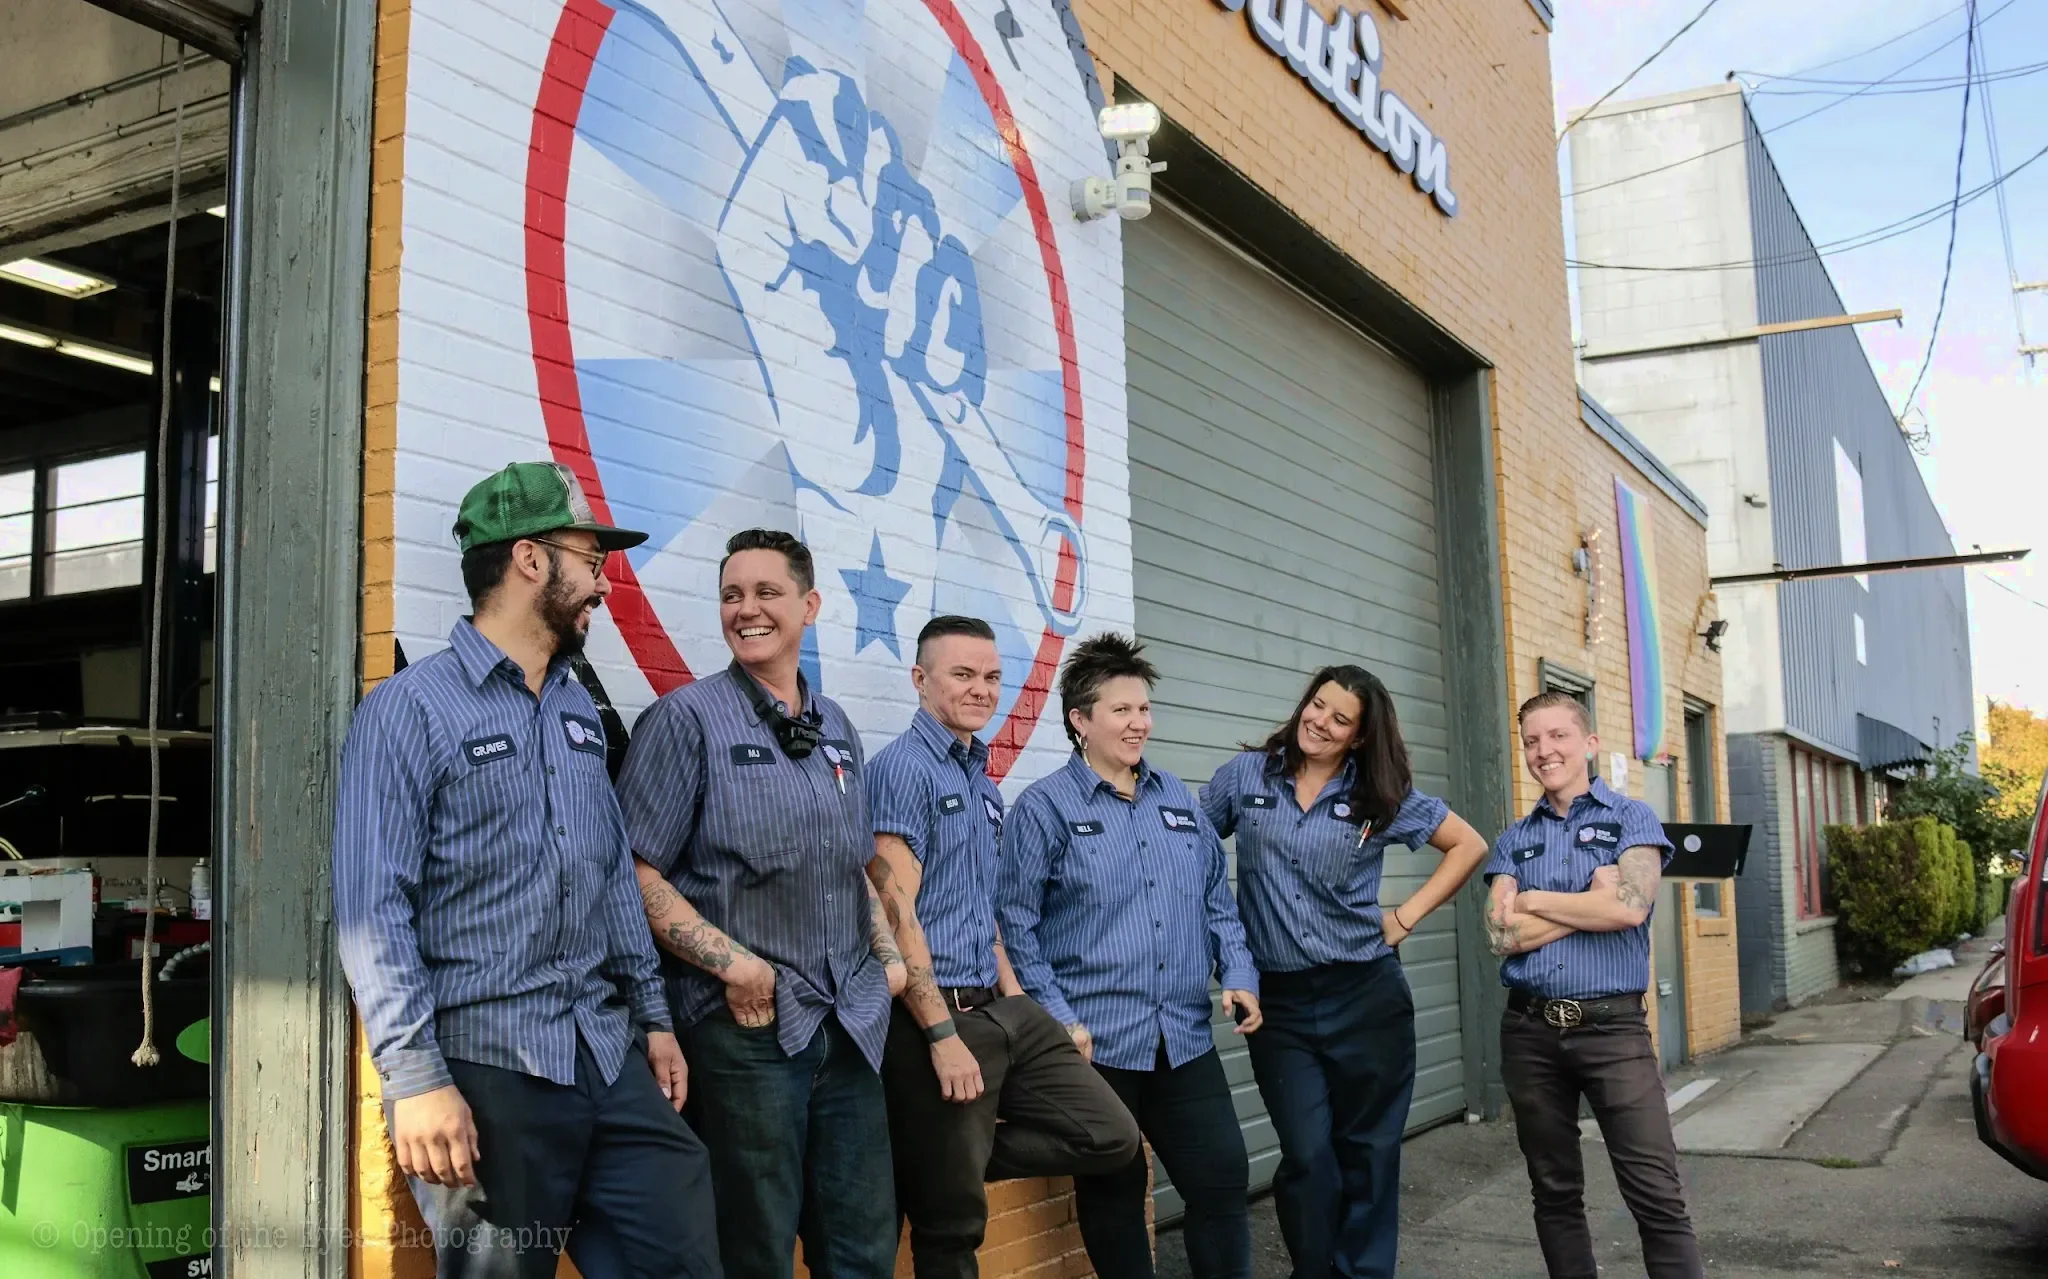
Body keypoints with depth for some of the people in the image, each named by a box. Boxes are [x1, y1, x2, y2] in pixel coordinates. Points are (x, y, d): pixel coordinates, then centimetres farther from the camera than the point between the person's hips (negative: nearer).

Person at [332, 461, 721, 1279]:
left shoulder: (580, 714, 16)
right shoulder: (411, 709, -6)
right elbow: (372, 909, -12)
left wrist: (652, 1017, 15)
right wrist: (415, 1078, -18)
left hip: (609, 1056, 6)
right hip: (487, 1067, -6)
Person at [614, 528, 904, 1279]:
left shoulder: (837, 730, 13)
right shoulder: (686, 717, -6)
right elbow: (637, 874, -10)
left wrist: (888, 957, 8)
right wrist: (732, 962, -18)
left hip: (851, 1025, 6)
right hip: (746, 1023, -5)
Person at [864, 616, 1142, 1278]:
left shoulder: (983, 781, 15)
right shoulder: (902, 767, -12)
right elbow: (895, 913, -18)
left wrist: (1014, 995, 11)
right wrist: (943, 1035, -20)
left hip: (1001, 1009, 8)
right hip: (937, 1014, -8)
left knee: (1110, 1136, 7)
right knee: (952, 1221, 1)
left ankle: (938, 1166, 13)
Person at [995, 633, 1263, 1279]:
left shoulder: (1178, 799, 12)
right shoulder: (1044, 807, -4)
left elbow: (1217, 900, 17)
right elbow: (1017, 927, -7)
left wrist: (1239, 974, 3)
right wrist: (1059, 1020, -12)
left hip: (1185, 1038, 5)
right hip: (1096, 1042, -4)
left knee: (1223, 1179, 6)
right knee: (1112, 1194, 8)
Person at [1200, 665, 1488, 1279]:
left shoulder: (1382, 796, 1)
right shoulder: (1245, 775, 1)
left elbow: (1468, 845, 9)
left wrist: (1407, 915, 2)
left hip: (1366, 997, 1)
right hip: (1278, 1003, -1)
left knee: (1367, 1153, 8)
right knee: (1308, 1158, -4)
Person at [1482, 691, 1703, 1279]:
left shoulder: (1632, 819, 3)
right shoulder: (1514, 840, 11)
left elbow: (1630, 906, -15)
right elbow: (1502, 935, -3)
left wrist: (1532, 900, -5)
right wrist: (1593, 898, -8)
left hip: (1613, 1025, -3)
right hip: (1530, 1030, 3)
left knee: (1657, 1196, -7)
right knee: (1555, 1192, 12)